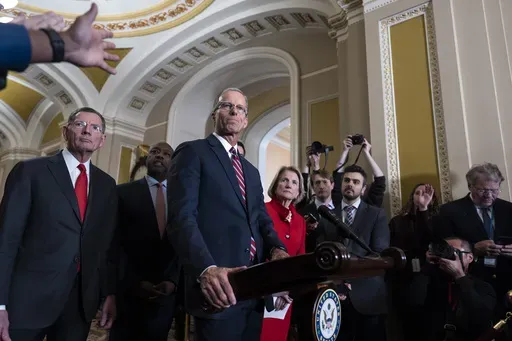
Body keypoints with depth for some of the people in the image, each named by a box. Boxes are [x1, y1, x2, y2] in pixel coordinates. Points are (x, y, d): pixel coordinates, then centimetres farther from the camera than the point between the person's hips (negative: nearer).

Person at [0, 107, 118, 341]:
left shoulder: (107, 185, 8)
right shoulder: (30, 171, -3)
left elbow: (109, 243, 9)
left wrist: (110, 293, 5)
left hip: (82, 299, 4)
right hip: (29, 297, -3)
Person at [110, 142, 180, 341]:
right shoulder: (124, 192, 0)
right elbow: (115, 242, -5)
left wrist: (173, 281, -9)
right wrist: (135, 282, -11)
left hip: (166, 292, 2)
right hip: (129, 290, -1)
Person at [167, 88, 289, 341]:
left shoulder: (251, 171, 20)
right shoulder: (192, 152, -3)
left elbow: (261, 219, 14)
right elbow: (182, 218, -14)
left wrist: (277, 249, -7)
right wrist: (206, 269, -29)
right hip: (218, 287, -7)